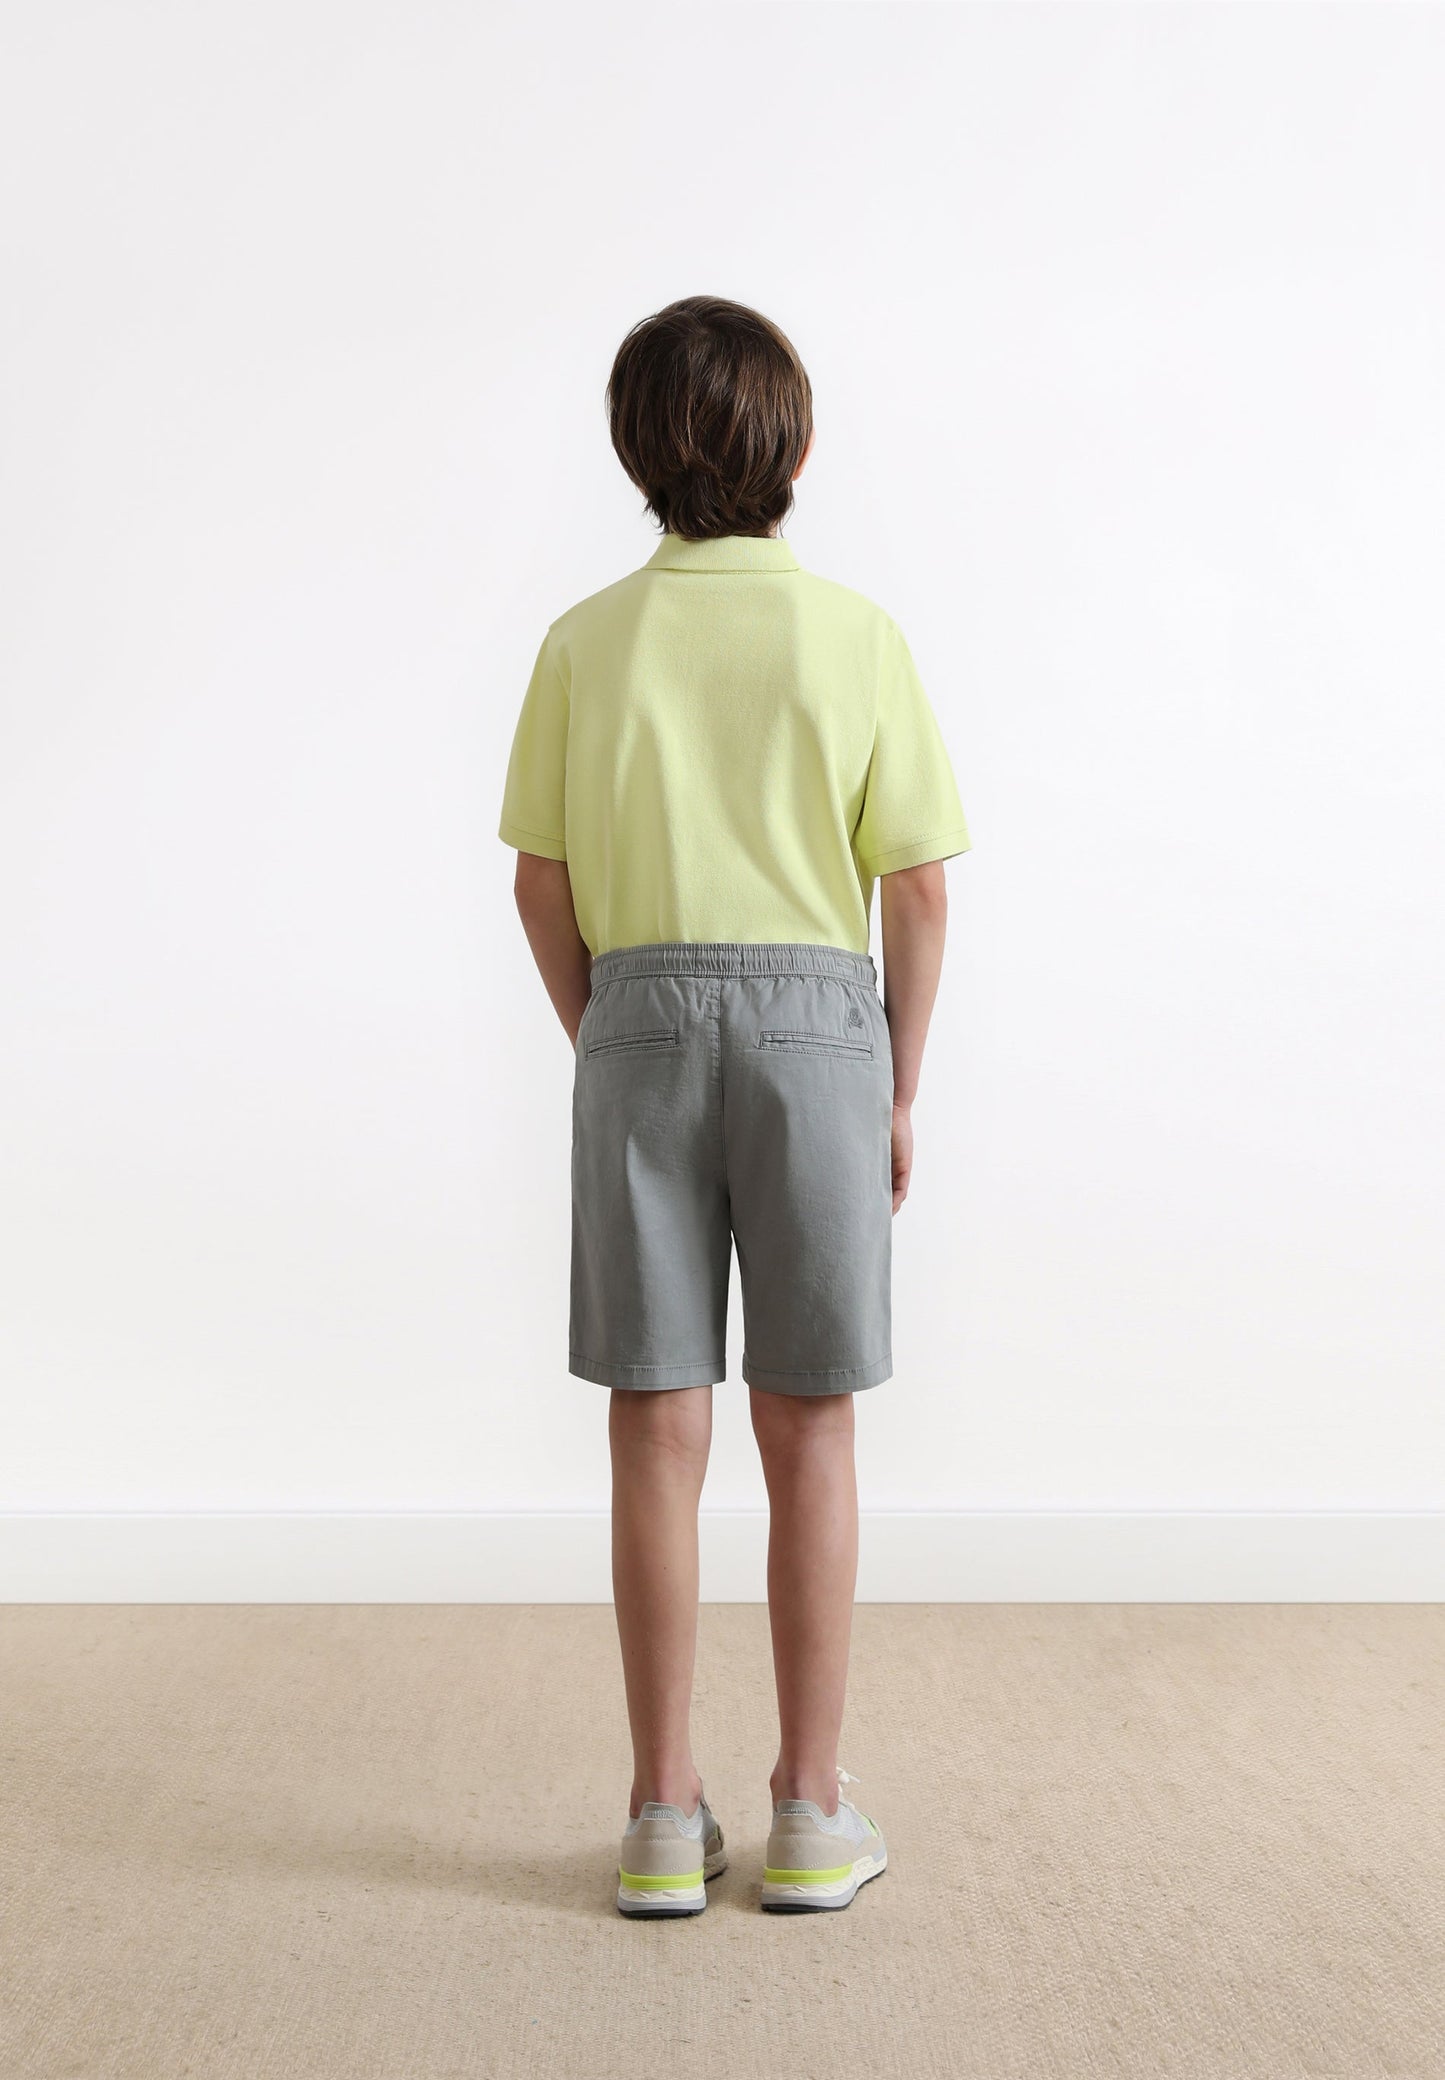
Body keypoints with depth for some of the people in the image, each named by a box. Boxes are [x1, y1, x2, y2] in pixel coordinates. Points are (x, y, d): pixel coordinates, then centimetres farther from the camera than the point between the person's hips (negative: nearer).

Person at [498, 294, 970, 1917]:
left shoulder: (587, 644, 1)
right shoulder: (854, 639, -2)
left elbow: (542, 886, 3)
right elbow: (918, 886, -2)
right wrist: (901, 1089, 7)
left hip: (641, 1023, 1)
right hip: (813, 1020, -1)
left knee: (657, 1432, 5)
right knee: (808, 1432, 7)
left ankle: (665, 1821, 11)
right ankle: (812, 1815, 13)